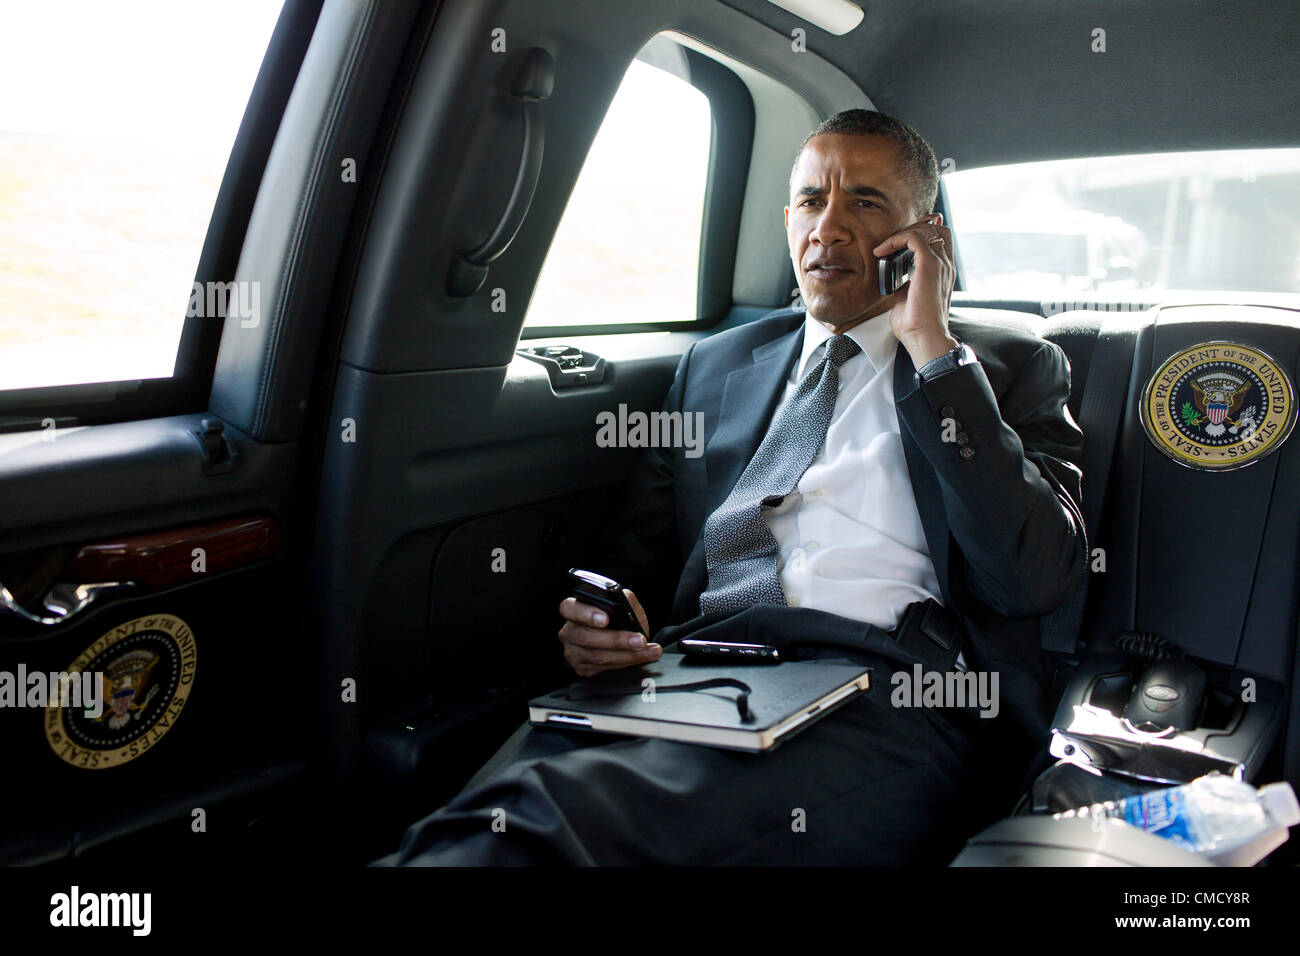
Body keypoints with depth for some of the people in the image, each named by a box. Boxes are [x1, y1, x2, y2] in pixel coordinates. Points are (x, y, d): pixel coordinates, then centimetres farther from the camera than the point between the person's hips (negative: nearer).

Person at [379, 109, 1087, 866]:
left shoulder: (1016, 368, 13)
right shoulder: (714, 363, 23)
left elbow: (1035, 580, -3)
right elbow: (640, 548, 23)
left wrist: (933, 346, -4)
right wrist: (602, 620, -1)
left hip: (887, 696, -3)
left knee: (551, 813, -32)